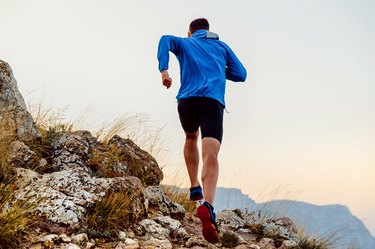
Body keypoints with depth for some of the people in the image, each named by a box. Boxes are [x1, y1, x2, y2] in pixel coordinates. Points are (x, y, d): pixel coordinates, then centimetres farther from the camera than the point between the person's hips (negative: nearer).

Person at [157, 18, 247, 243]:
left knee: (191, 138, 33)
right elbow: (241, 74, 21)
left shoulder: (185, 43, 23)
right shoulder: (222, 46, 27)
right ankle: (207, 205, -41)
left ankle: (195, 188, 27)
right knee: (211, 156, -17)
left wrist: (164, 70, -9)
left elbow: (166, 39, 0)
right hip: (213, 103, -1)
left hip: (187, 101, 1)